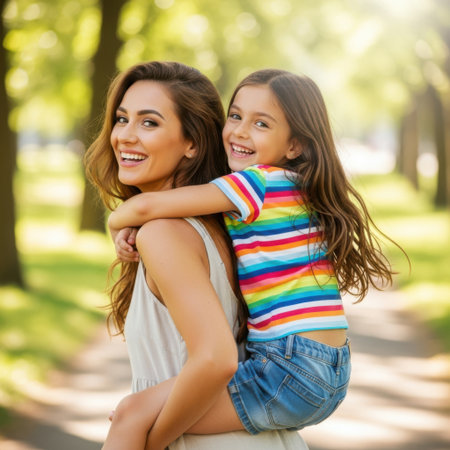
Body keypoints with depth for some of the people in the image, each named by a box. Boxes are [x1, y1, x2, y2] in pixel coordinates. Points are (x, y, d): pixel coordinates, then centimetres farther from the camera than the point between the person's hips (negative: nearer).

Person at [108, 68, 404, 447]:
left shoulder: (261, 182, -12)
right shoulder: (295, 189, 14)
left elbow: (147, 205, -18)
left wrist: (116, 223, 3)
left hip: (294, 370, -10)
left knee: (135, 414, -11)